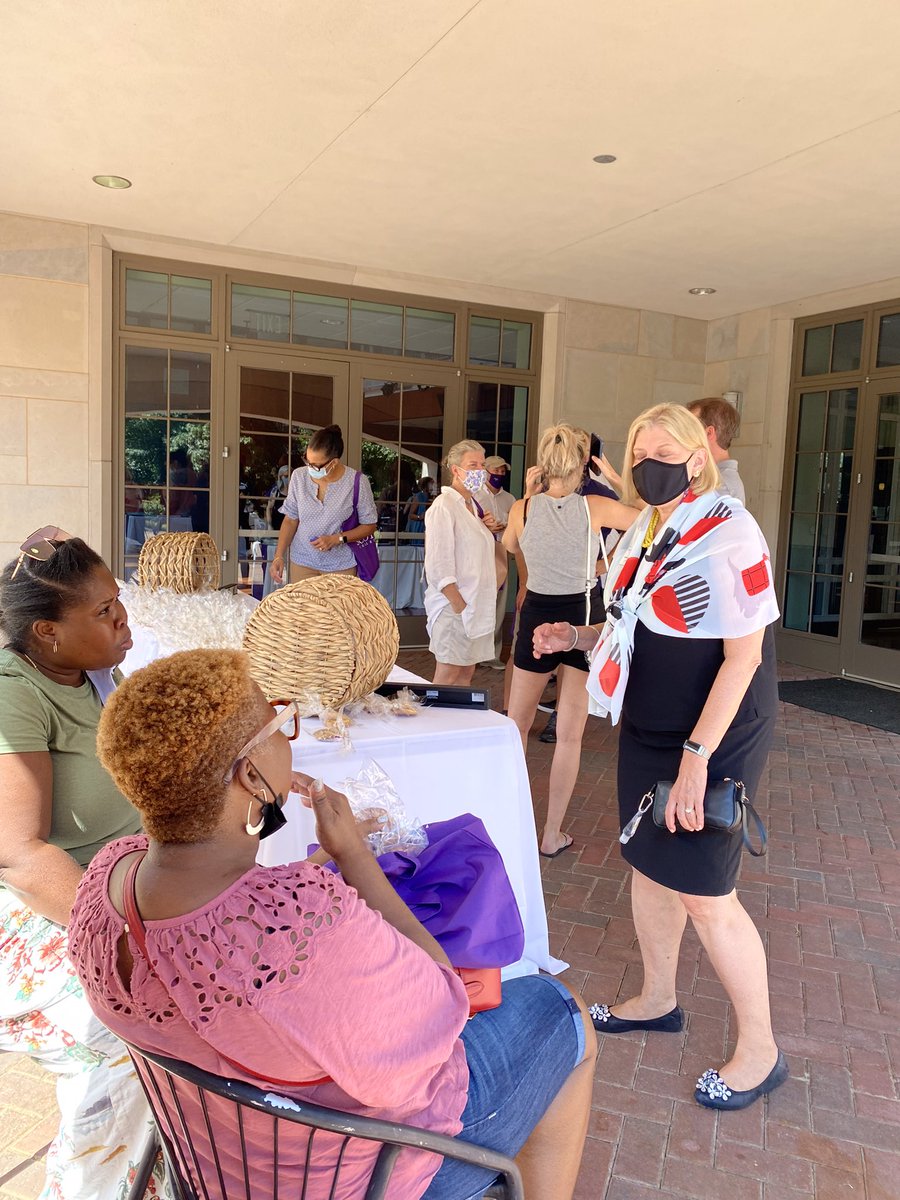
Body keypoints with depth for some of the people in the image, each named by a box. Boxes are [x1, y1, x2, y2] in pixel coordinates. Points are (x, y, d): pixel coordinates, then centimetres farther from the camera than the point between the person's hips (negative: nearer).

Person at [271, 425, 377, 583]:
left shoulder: (357, 482, -13)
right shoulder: (299, 476, -5)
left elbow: (369, 525, -4)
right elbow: (291, 520, 4)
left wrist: (337, 539, -17)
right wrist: (279, 556, -7)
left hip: (340, 566, -2)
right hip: (302, 563, 2)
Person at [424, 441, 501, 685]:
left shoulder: (473, 504, 15)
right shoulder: (444, 505, -12)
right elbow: (439, 562, -18)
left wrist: (488, 529, 8)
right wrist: (458, 603, -21)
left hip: (475, 601, 9)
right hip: (454, 603, -9)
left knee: (467, 672, 11)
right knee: (448, 674, -5)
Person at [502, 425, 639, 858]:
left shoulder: (522, 509, -6)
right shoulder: (596, 508, -10)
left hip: (536, 615, 1)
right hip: (582, 618, -1)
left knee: (517, 724, 19)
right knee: (569, 735, 8)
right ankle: (552, 834, 17)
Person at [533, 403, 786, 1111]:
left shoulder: (728, 534, -19)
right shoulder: (646, 533, 7)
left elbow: (743, 656, -22)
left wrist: (697, 757, -25)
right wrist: (576, 637, 3)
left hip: (712, 740, -8)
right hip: (647, 731, 8)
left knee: (704, 894, 0)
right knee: (649, 865, 18)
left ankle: (760, 1051, 21)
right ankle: (657, 1001, 40)